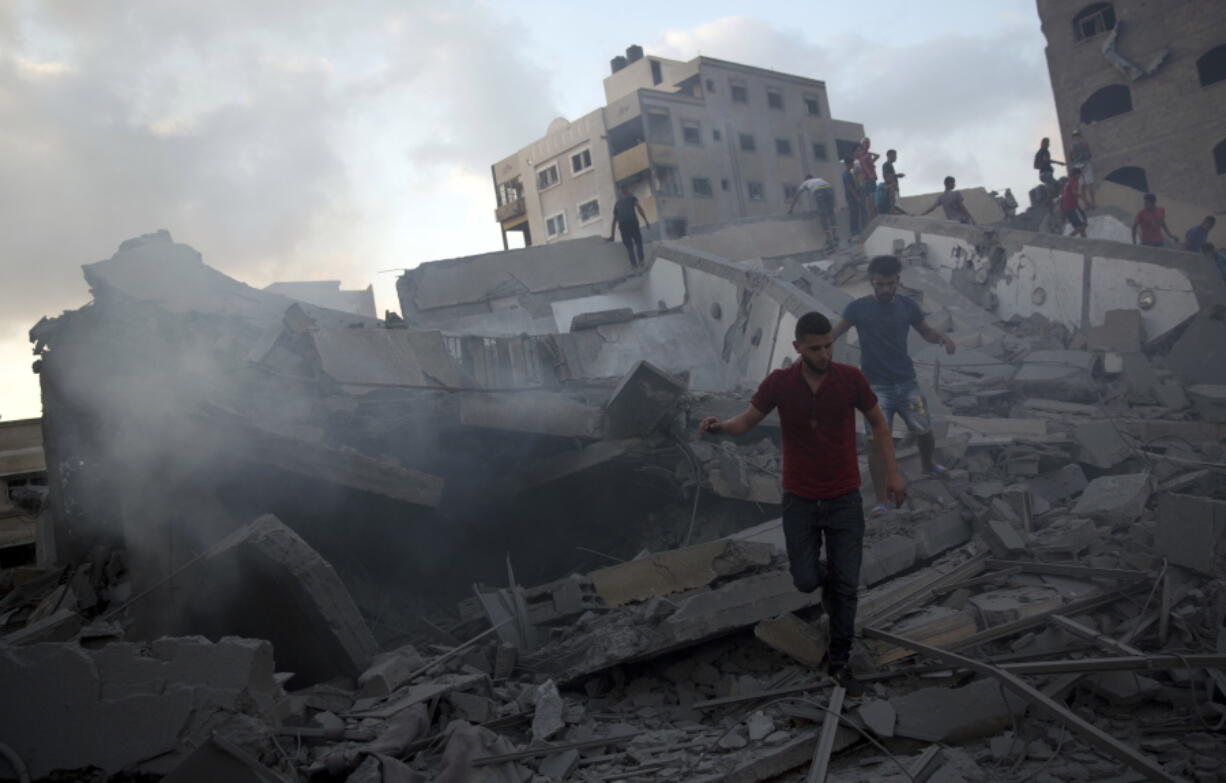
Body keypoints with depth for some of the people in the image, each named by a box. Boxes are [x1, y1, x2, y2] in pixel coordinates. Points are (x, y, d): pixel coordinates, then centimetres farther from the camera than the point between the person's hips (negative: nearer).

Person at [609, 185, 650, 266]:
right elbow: (639, 207, 3)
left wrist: (612, 235, 29)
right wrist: (646, 221, -3)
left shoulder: (617, 203, 30)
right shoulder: (631, 197, 21)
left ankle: (634, 264, -5)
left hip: (622, 224, 3)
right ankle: (641, 261, -8)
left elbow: (614, 220, 28)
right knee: (638, 242, 8)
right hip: (632, 221, -3)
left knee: (629, 246, 6)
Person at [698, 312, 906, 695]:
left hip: (845, 499, 0)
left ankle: (839, 662, 22)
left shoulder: (851, 378, -11)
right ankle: (825, 574, 43)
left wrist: (892, 472, -2)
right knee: (805, 581, 5)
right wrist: (719, 424, -25)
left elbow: (878, 423, 4)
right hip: (800, 500, 0)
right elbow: (746, 421, -2)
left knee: (846, 586, 3)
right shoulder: (779, 383, -12)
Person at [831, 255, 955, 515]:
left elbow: (926, 331, 14)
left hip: (906, 383, 3)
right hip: (876, 386, -3)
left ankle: (928, 464, 45)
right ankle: (881, 501, -4)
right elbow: (834, 334, 0)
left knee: (924, 431, 8)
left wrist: (943, 339, -7)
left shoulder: (908, 305, 1)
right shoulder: (858, 308, -7)